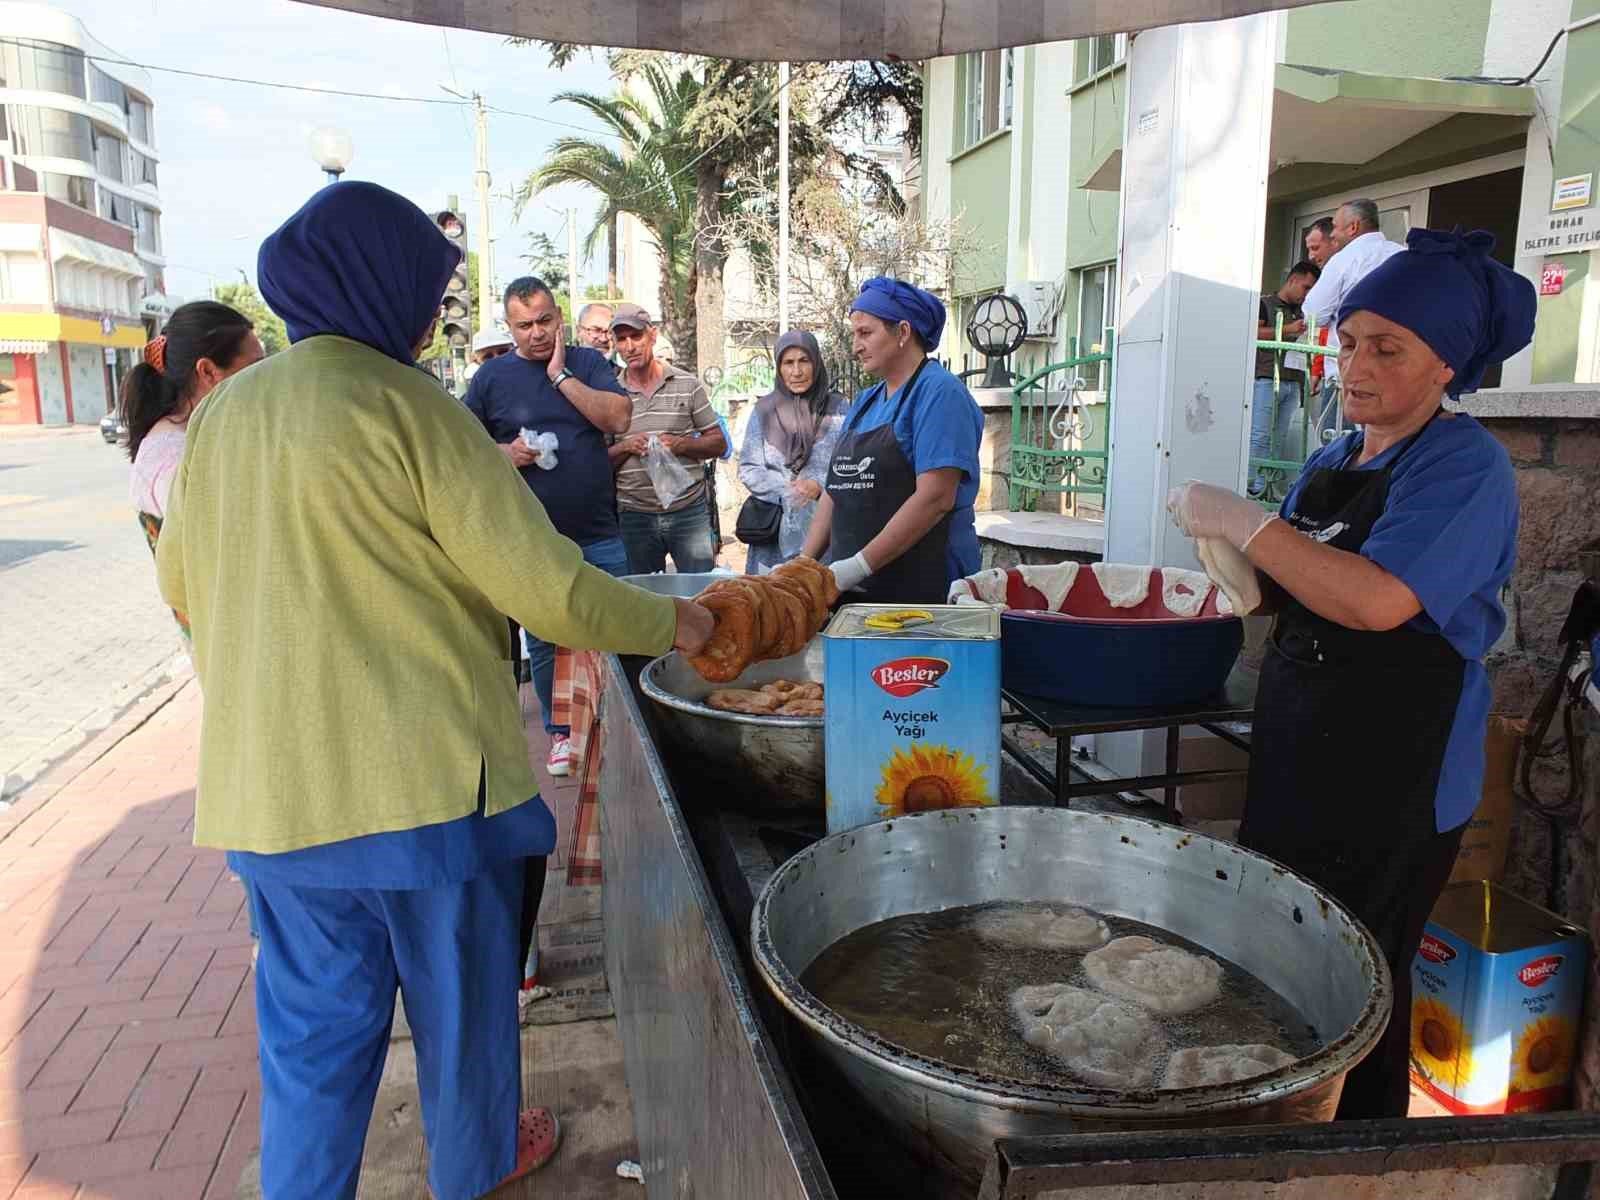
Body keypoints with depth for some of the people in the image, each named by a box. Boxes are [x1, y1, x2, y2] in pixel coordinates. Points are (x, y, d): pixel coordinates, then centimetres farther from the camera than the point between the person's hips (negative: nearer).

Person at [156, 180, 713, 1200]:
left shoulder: (224, 412, 6)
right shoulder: (409, 407, -14)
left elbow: (181, 581, 16)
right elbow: (550, 591, -17)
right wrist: (673, 624, -2)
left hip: (269, 781, 6)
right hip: (422, 774, -5)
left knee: (313, 1017, 19)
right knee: (460, 990, 17)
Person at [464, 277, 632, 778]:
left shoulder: (587, 363, 6)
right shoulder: (492, 376, 5)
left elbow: (618, 418, -10)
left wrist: (561, 374, -12)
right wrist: (505, 453, -11)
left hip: (597, 534, 0)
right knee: (543, 640, 9)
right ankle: (560, 732, 24)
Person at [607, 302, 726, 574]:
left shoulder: (688, 386, 2)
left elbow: (718, 442, 4)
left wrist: (680, 445, -13)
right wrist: (625, 447, -13)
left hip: (689, 511, -1)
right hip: (634, 516, 1)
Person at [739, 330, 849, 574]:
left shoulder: (838, 407, 4)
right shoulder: (764, 410, 7)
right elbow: (748, 469, 5)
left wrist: (818, 485, -15)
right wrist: (787, 491, -11)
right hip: (776, 524, 1)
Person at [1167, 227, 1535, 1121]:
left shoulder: (1464, 465, -13)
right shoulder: (1333, 462, 10)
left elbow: (1378, 600, -28)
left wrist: (1243, 523, -22)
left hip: (1397, 788, -8)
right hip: (1298, 768, 8)